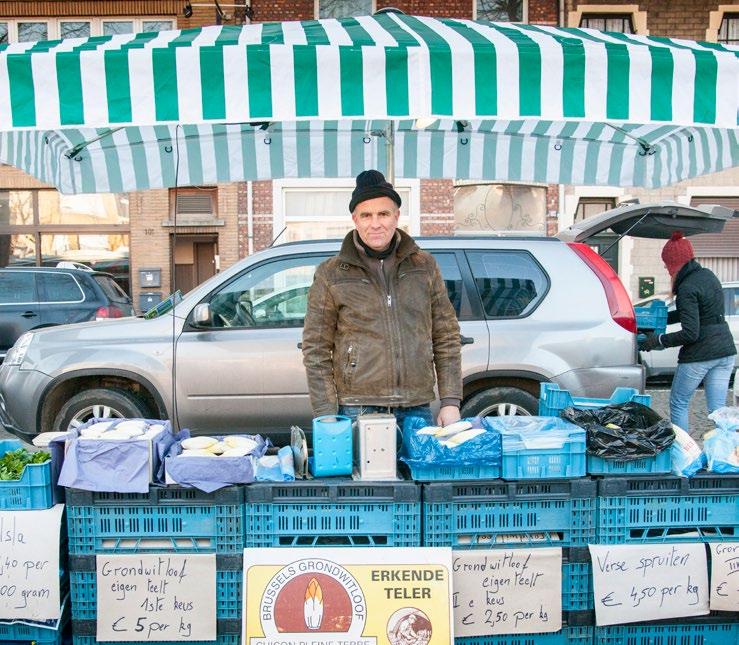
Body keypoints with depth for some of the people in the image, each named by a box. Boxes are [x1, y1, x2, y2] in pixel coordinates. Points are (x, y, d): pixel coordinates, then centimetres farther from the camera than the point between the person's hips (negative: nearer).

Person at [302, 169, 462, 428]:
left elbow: (446, 337, 10)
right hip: (357, 411, -2)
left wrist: (450, 401, 3)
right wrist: (327, 417, -6)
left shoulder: (425, 266, 8)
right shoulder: (331, 275, 1)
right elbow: (316, 351, 0)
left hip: (417, 409, 2)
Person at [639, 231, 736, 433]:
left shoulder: (687, 289, -18)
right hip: (725, 351, 8)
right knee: (718, 409, 9)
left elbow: (690, 333, -21)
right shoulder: (708, 275, 9)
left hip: (699, 356, -8)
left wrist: (658, 340, -11)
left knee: (679, 405, 9)